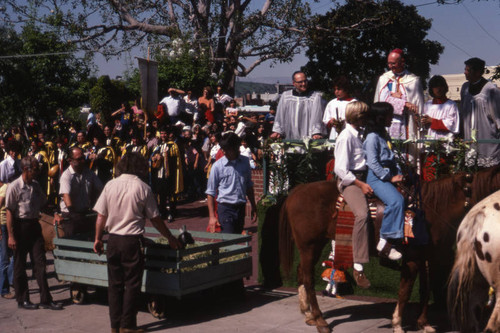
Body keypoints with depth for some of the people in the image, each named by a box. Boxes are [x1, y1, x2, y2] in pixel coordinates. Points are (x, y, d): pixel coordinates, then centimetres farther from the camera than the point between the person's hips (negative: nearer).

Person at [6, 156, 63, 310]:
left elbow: (43, 204, 21)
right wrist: (11, 236, -15)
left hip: (34, 225, 6)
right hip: (20, 226, -6)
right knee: (20, 265, 6)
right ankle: (22, 300, 17)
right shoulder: (14, 187, -12)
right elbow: (9, 212, -12)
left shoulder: (35, 185, 8)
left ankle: (45, 299, 9)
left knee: (40, 263, 5)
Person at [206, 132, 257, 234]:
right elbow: (210, 193, -3)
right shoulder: (218, 166, -7)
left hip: (241, 208, 4)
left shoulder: (245, 162, 5)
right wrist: (212, 216, -8)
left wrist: (254, 207, 16)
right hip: (225, 208, -4)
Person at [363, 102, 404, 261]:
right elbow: (373, 163, -15)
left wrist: (399, 173, 8)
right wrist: (390, 177, -13)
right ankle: (384, 242, -23)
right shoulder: (372, 137, -9)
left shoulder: (385, 135, 20)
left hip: (388, 174, 10)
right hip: (376, 177, -10)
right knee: (396, 200, -29)